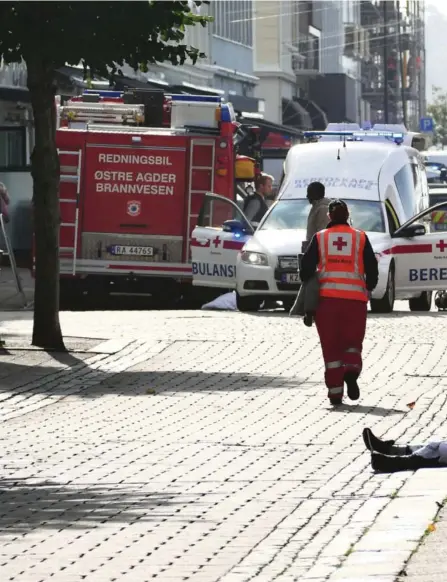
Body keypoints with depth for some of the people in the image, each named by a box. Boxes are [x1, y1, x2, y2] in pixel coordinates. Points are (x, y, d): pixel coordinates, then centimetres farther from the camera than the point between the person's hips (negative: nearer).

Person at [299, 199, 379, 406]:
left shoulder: (320, 238, 6)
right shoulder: (360, 238, 7)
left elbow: (306, 267, 1)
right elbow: (372, 268, 6)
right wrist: (368, 289, 23)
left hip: (326, 296, 0)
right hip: (355, 296, 0)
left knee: (330, 345, 5)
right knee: (353, 340, 9)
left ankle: (335, 392, -1)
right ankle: (351, 370, -22)